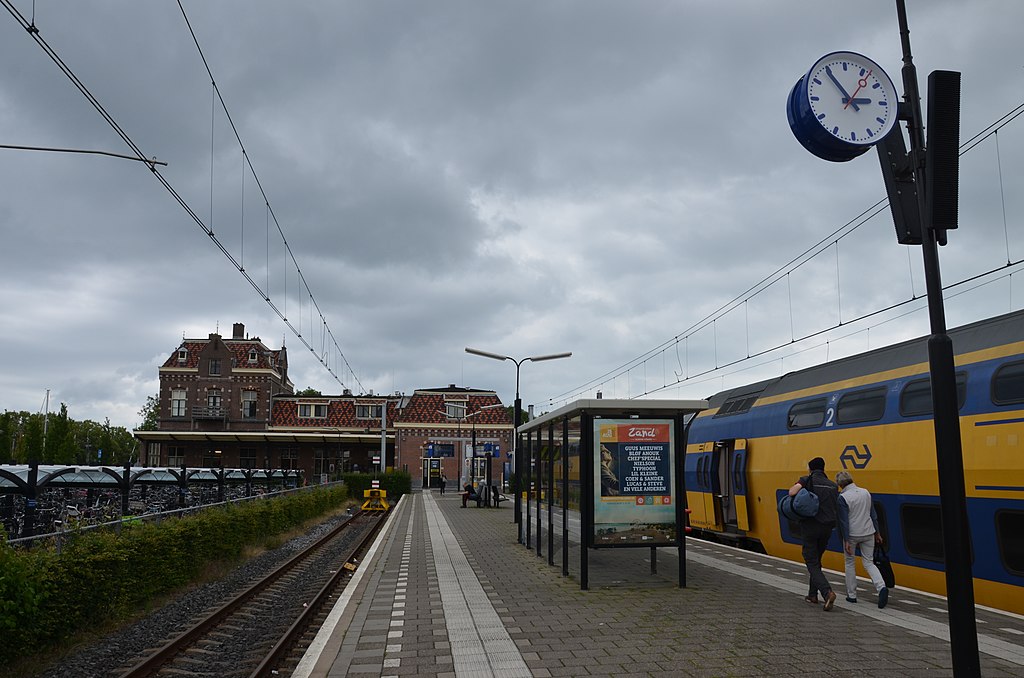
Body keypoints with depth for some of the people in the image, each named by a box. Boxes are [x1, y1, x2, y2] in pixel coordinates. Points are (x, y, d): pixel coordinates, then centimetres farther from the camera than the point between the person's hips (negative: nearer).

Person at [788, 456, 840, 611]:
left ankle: (827, 592, -20)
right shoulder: (833, 485, 11)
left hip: (810, 527, -5)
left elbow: (792, 492, -21)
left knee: (812, 563, 0)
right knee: (816, 560, 21)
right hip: (827, 528, 5)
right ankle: (813, 594, 25)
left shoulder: (807, 480, -4)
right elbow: (838, 508, 9)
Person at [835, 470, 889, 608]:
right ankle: (881, 587, -12)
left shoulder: (843, 497, -15)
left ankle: (851, 595, 19)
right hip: (868, 533, 4)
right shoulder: (865, 492, 3)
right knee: (869, 562, 11)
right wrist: (876, 532, 18)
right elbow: (873, 514, 10)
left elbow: (843, 521, -15)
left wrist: (846, 541, -12)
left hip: (852, 534, -4)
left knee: (850, 563, 13)